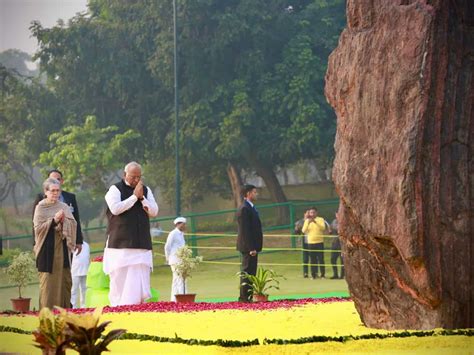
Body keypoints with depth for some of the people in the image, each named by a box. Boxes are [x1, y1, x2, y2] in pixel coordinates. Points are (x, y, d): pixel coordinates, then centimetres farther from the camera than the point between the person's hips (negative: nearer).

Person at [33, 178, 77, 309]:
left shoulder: (64, 207, 10)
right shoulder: (40, 208, 0)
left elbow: (73, 224, 6)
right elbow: (38, 228, -7)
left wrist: (64, 220, -12)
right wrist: (54, 220, -16)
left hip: (62, 247, 4)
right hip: (47, 248, -4)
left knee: (64, 279, 4)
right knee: (48, 282, -5)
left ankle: (64, 309, 10)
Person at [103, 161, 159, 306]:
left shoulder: (146, 190, 15)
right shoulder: (115, 189, 2)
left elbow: (154, 211, 6)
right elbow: (115, 208, -15)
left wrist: (142, 197, -8)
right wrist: (134, 196, -12)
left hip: (141, 244, 4)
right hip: (120, 244, -4)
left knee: (140, 278, -4)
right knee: (120, 278, -5)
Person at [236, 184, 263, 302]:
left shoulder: (250, 208, 17)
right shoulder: (245, 209, -15)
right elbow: (245, 230, -20)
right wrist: (251, 248, -22)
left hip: (252, 246, 10)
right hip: (248, 247, -10)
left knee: (250, 272, 11)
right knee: (247, 272, -8)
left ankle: (248, 297, 14)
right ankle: (244, 297, -6)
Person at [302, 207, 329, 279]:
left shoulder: (320, 220, 2)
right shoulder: (307, 221, 9)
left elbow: (323, 228, -15)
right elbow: (304, 230, -1)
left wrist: (315, 222, -26)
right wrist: (308, 223, -16)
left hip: (319, 242, -2)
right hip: (310, 242, 2)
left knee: (321, 259, -4)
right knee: (312, 259, 2)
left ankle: (323, 274, 2)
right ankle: (313, 274, 6)